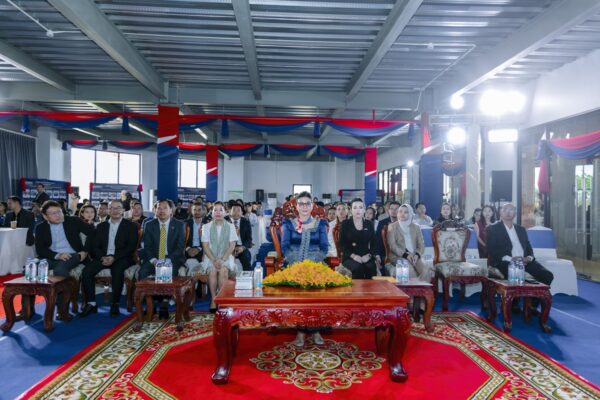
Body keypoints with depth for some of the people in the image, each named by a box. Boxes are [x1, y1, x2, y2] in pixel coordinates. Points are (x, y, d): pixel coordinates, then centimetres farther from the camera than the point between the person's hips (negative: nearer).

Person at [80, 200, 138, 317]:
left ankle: (115, 304, -21)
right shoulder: (101, 226, 18)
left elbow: (131, 247, -5)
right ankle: (91, 303, -12)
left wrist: (114, 257, -17)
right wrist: (102, 257, -11)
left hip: (121, 258, -4)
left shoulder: (131, 226, 5)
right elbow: (95, 246, 11)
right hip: (103, 257, 4)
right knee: (86, 271, -22)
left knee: (117, 271, -35)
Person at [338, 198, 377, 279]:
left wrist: (369, 255, -9)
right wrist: (353, 256, -15)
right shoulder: (345, 224, 4)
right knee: (358, 267, -34)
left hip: (366, 257, 2)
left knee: (371, 267, -31)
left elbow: (373, 243, 10)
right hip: (349, 257, -2)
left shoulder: (369, 224, 12)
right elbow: (342, 244, -1)